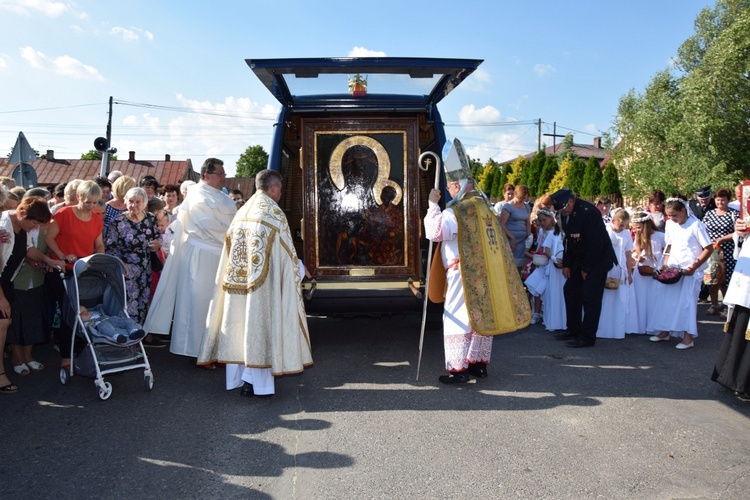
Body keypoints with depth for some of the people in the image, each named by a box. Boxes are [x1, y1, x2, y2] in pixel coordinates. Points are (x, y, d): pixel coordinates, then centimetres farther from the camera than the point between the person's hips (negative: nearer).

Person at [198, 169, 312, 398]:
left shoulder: (242, 212, 12)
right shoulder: (274, 213, -8)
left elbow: (232, 249, 14)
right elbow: (287, 253, -7)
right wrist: (300, 269, 11)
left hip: (238, 281, 7)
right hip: (263, 282, -6)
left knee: (239, 323, 12)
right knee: (260, 324, -1)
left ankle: (238, 377, 21)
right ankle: (256, 381, 3)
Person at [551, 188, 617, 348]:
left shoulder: (589, 212, -24)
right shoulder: (566, 214, 2)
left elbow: (594, 244, -23)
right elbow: (568, 240, 10)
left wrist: (586, 268, -17)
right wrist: (566, 264, 4)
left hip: (598, 259, -9)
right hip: (579, 259, 9)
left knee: (590, 297, -9)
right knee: (570, 290, 10)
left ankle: (587, 337, -2)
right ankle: (573, 330, 22)